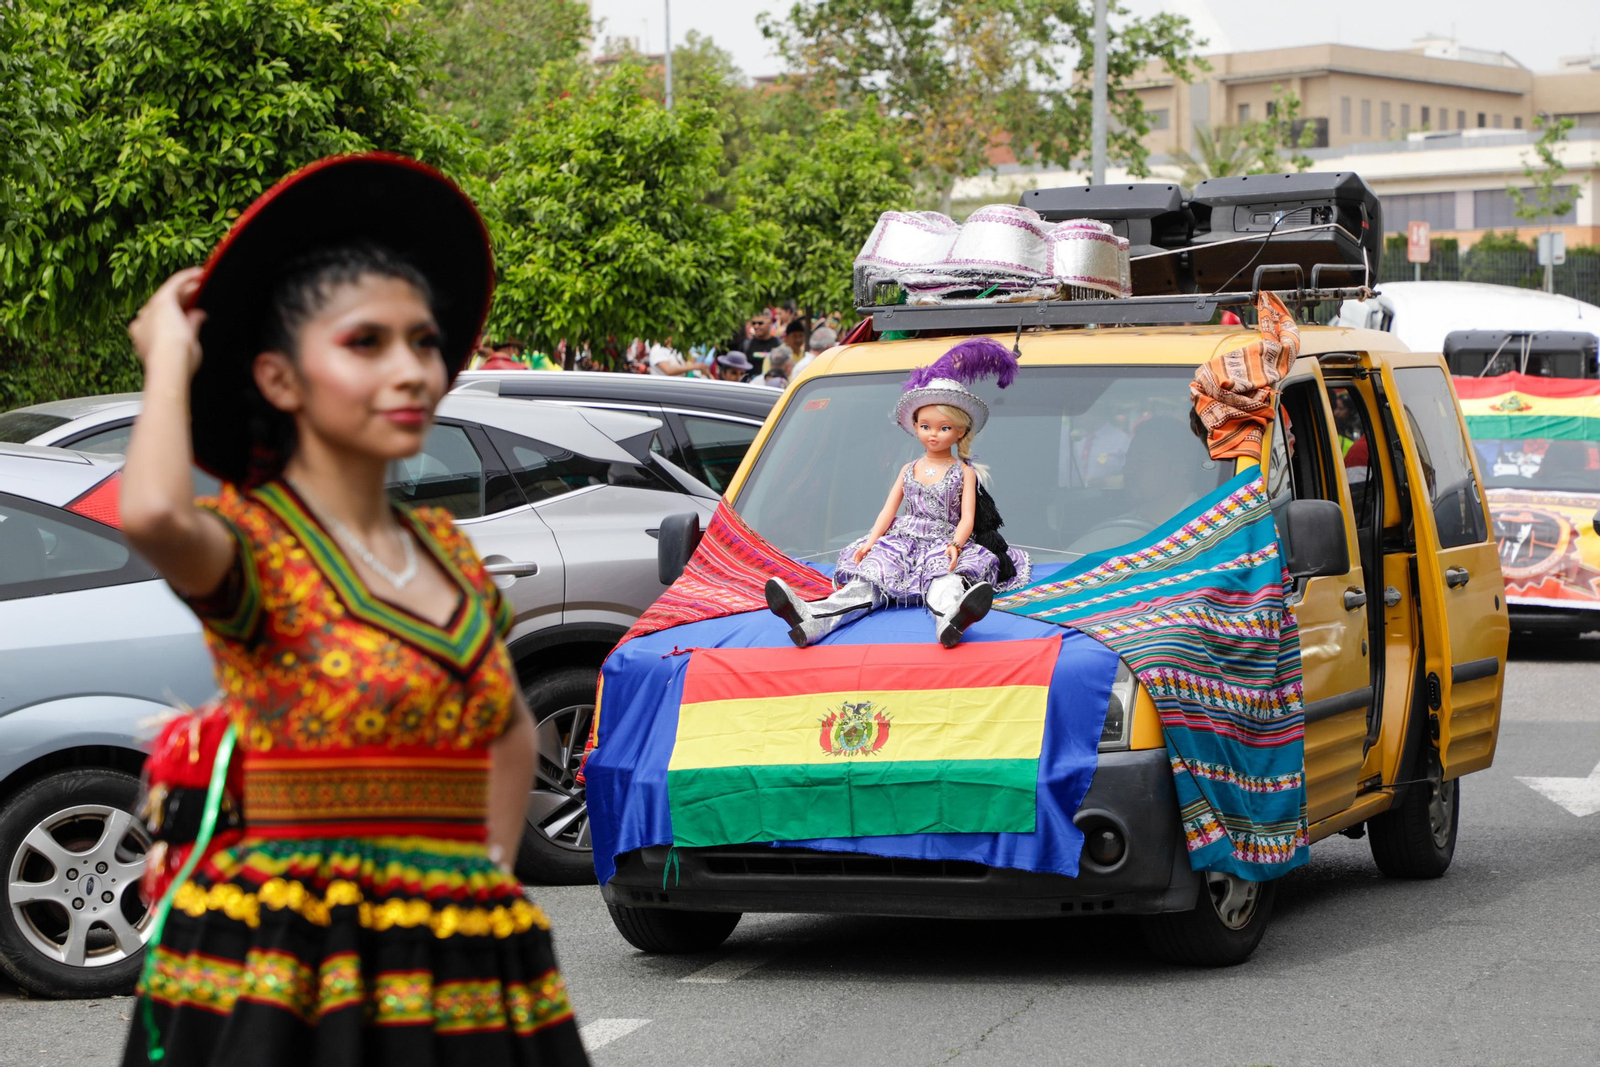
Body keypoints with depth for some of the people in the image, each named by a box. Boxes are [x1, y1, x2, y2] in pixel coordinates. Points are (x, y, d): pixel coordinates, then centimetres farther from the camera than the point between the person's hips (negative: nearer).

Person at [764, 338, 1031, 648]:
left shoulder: (964, 472, 11)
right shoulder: (909, 470, 23)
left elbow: (967, 518, 0)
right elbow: (888, 511, 17)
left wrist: (956, 545, -21)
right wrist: (871, 540, -1)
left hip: (943, 544, -3)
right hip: (902, 541, 3)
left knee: (945, 580, -40)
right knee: (868, 581, -24)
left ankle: (948, 621, -78)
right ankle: (811, 620, -52)